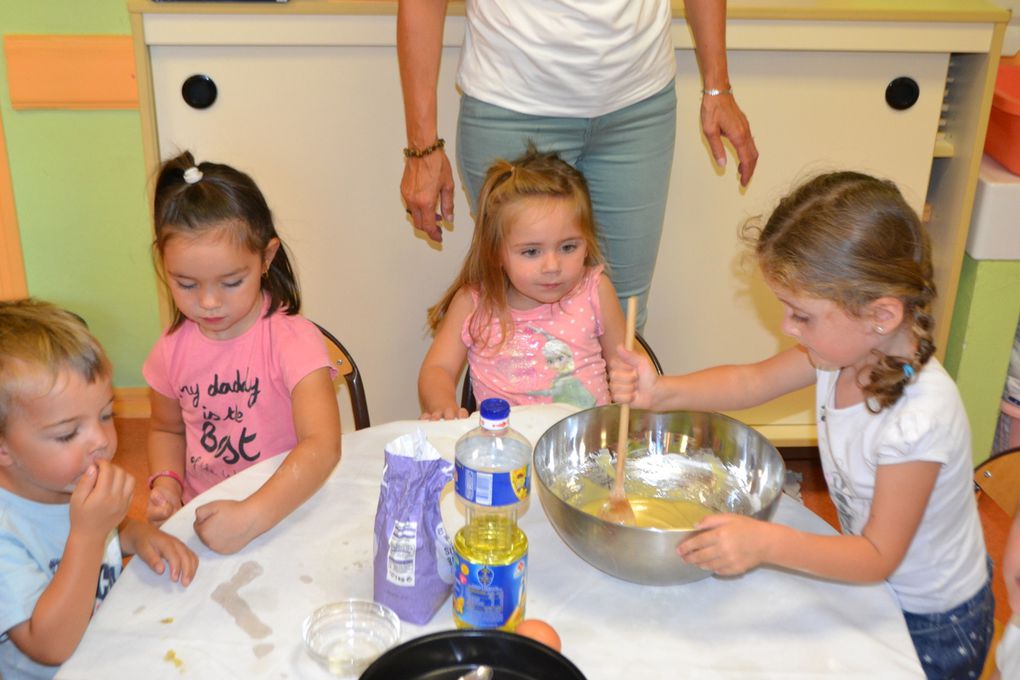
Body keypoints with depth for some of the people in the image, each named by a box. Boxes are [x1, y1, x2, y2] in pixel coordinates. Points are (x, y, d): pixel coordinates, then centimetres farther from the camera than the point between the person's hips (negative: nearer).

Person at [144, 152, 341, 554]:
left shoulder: (292, 339, -14)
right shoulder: (173, 349, 2)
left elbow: (322, 446, -25)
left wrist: (252, 517, -36)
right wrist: (166, 481, -1)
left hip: (286, 516, -3)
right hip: (203, 520, 4)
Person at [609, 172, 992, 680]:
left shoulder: (918, 422, -38)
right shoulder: (850, 347, -18)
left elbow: (878, 557, -30)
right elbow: (752, 382, -4)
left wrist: (766, 544, -42)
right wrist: (661, 392, -20)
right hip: (877, 582, 6)